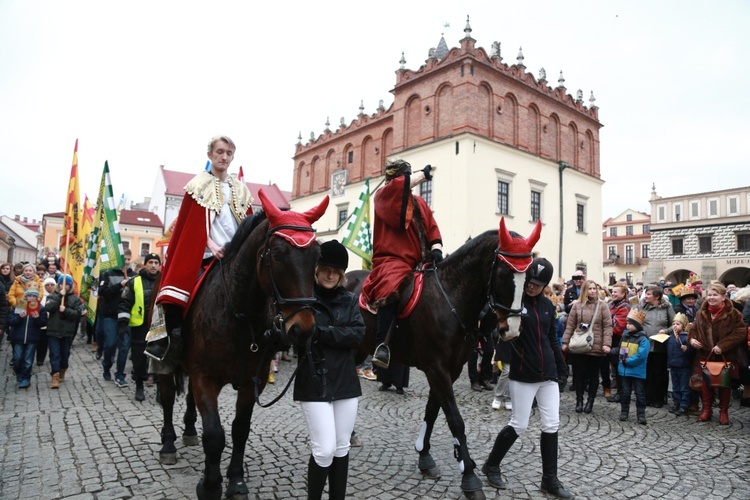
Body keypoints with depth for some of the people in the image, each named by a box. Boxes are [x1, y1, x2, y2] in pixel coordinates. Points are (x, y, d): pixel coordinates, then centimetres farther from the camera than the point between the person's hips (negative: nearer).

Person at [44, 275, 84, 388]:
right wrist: (59, 296, -18)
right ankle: (55, 377, -7)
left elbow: (77, 314, -7)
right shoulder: (53, 296, 5)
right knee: (54, 354, -6)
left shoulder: (75, 299, 3)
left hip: (68, 331, 1)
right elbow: (48, 308, -14)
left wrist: (65, 310, -22)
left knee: (65, 353, 12)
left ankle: (62, 373, 32)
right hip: (53, 330, -1)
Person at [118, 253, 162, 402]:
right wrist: (122, 323, -7)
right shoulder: (134, 282, 1)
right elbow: (125, 304, 0)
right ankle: (139, 387, 24)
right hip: (139, 328, -1)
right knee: (139, 358, 8)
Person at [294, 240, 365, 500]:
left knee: (341, 448, 14)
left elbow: (357, 334, -9)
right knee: (324, 450, -1)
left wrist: (322, 331, -18)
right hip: (314, 385, -4)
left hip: (345, 384, 4)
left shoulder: (350, 300, 5)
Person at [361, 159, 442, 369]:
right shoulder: (384, 195, 8)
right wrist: (424, 173, 3)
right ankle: (382, 346, -39)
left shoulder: (420, 203, 23)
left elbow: (432, 229, 14)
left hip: (418, 262, 7)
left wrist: (436, 249, -7)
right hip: (392, 259, -7)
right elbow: (399, 185, -13)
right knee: (390, 289, -37)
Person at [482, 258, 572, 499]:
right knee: (519, 425, 2)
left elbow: (552, 340, 15)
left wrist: (562, 369, 14)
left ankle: (550, 479, 23)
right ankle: (491, 465, 24)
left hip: (548, 374, 6)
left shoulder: (548, 305, 7)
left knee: (551, 425, 8)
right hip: (523, 375, -5)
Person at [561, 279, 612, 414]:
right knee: (579, 374, 5)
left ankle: (590, 401, 22)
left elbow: (608, 326, -4)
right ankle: (579, 400, 18)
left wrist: (607, 343, -13)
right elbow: (570, 325, 4)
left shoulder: (602, 305, 0)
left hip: (596, 347, -1)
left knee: (593, 375, 10)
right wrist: (565, 342, -1)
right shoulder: (577, 305, 3)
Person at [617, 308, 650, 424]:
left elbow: (641, 356, -22)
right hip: (625, 370, 5)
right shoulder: (624, 335, 5)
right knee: (625, 393, 13)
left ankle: (641, 415, 15)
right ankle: (624, 412, 22)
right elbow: (620, 351, 15)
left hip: (638, 372, -5)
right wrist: (622, 360, 0)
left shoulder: (643, 339, -15)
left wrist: (627, 361, -18)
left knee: (640, 394, 6)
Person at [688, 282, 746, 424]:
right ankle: (706, 408, 24)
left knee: (724, 383, 10)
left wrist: (722, 346, -21)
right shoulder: (701, 313, 5)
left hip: (725, 356, -3)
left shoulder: (733, 313, -9)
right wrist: (692, 338, -7)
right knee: (705, 382, 9)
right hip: (704, 355, 3)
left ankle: (724, 411, 26)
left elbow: (740, 333, -13)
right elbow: (694, 329, 15)